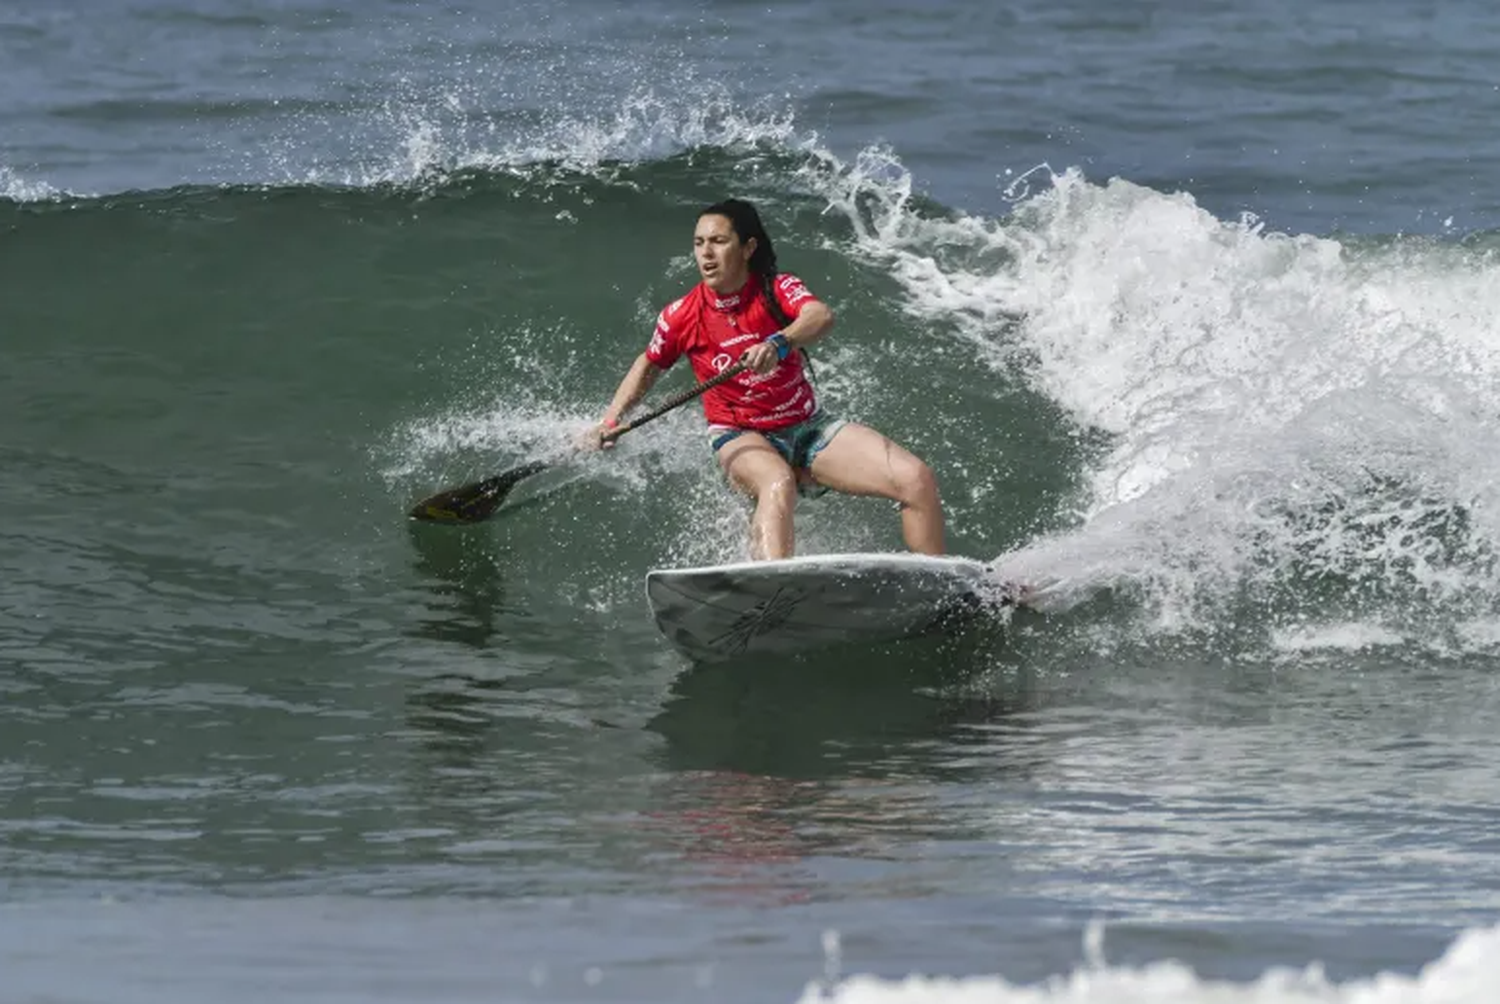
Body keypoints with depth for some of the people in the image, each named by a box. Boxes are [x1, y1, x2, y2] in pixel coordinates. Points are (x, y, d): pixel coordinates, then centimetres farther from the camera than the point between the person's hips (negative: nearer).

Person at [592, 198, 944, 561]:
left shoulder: (778, 289, -10)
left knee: (918, 480, -13)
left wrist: (779, 344, -54)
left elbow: (821, 316, -33)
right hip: (742, 436, -2)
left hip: (808, 425, 2)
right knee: (779, 485, -40)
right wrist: (609, 422, 1)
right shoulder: (682, 317, -7)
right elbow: (648, 365, 12)